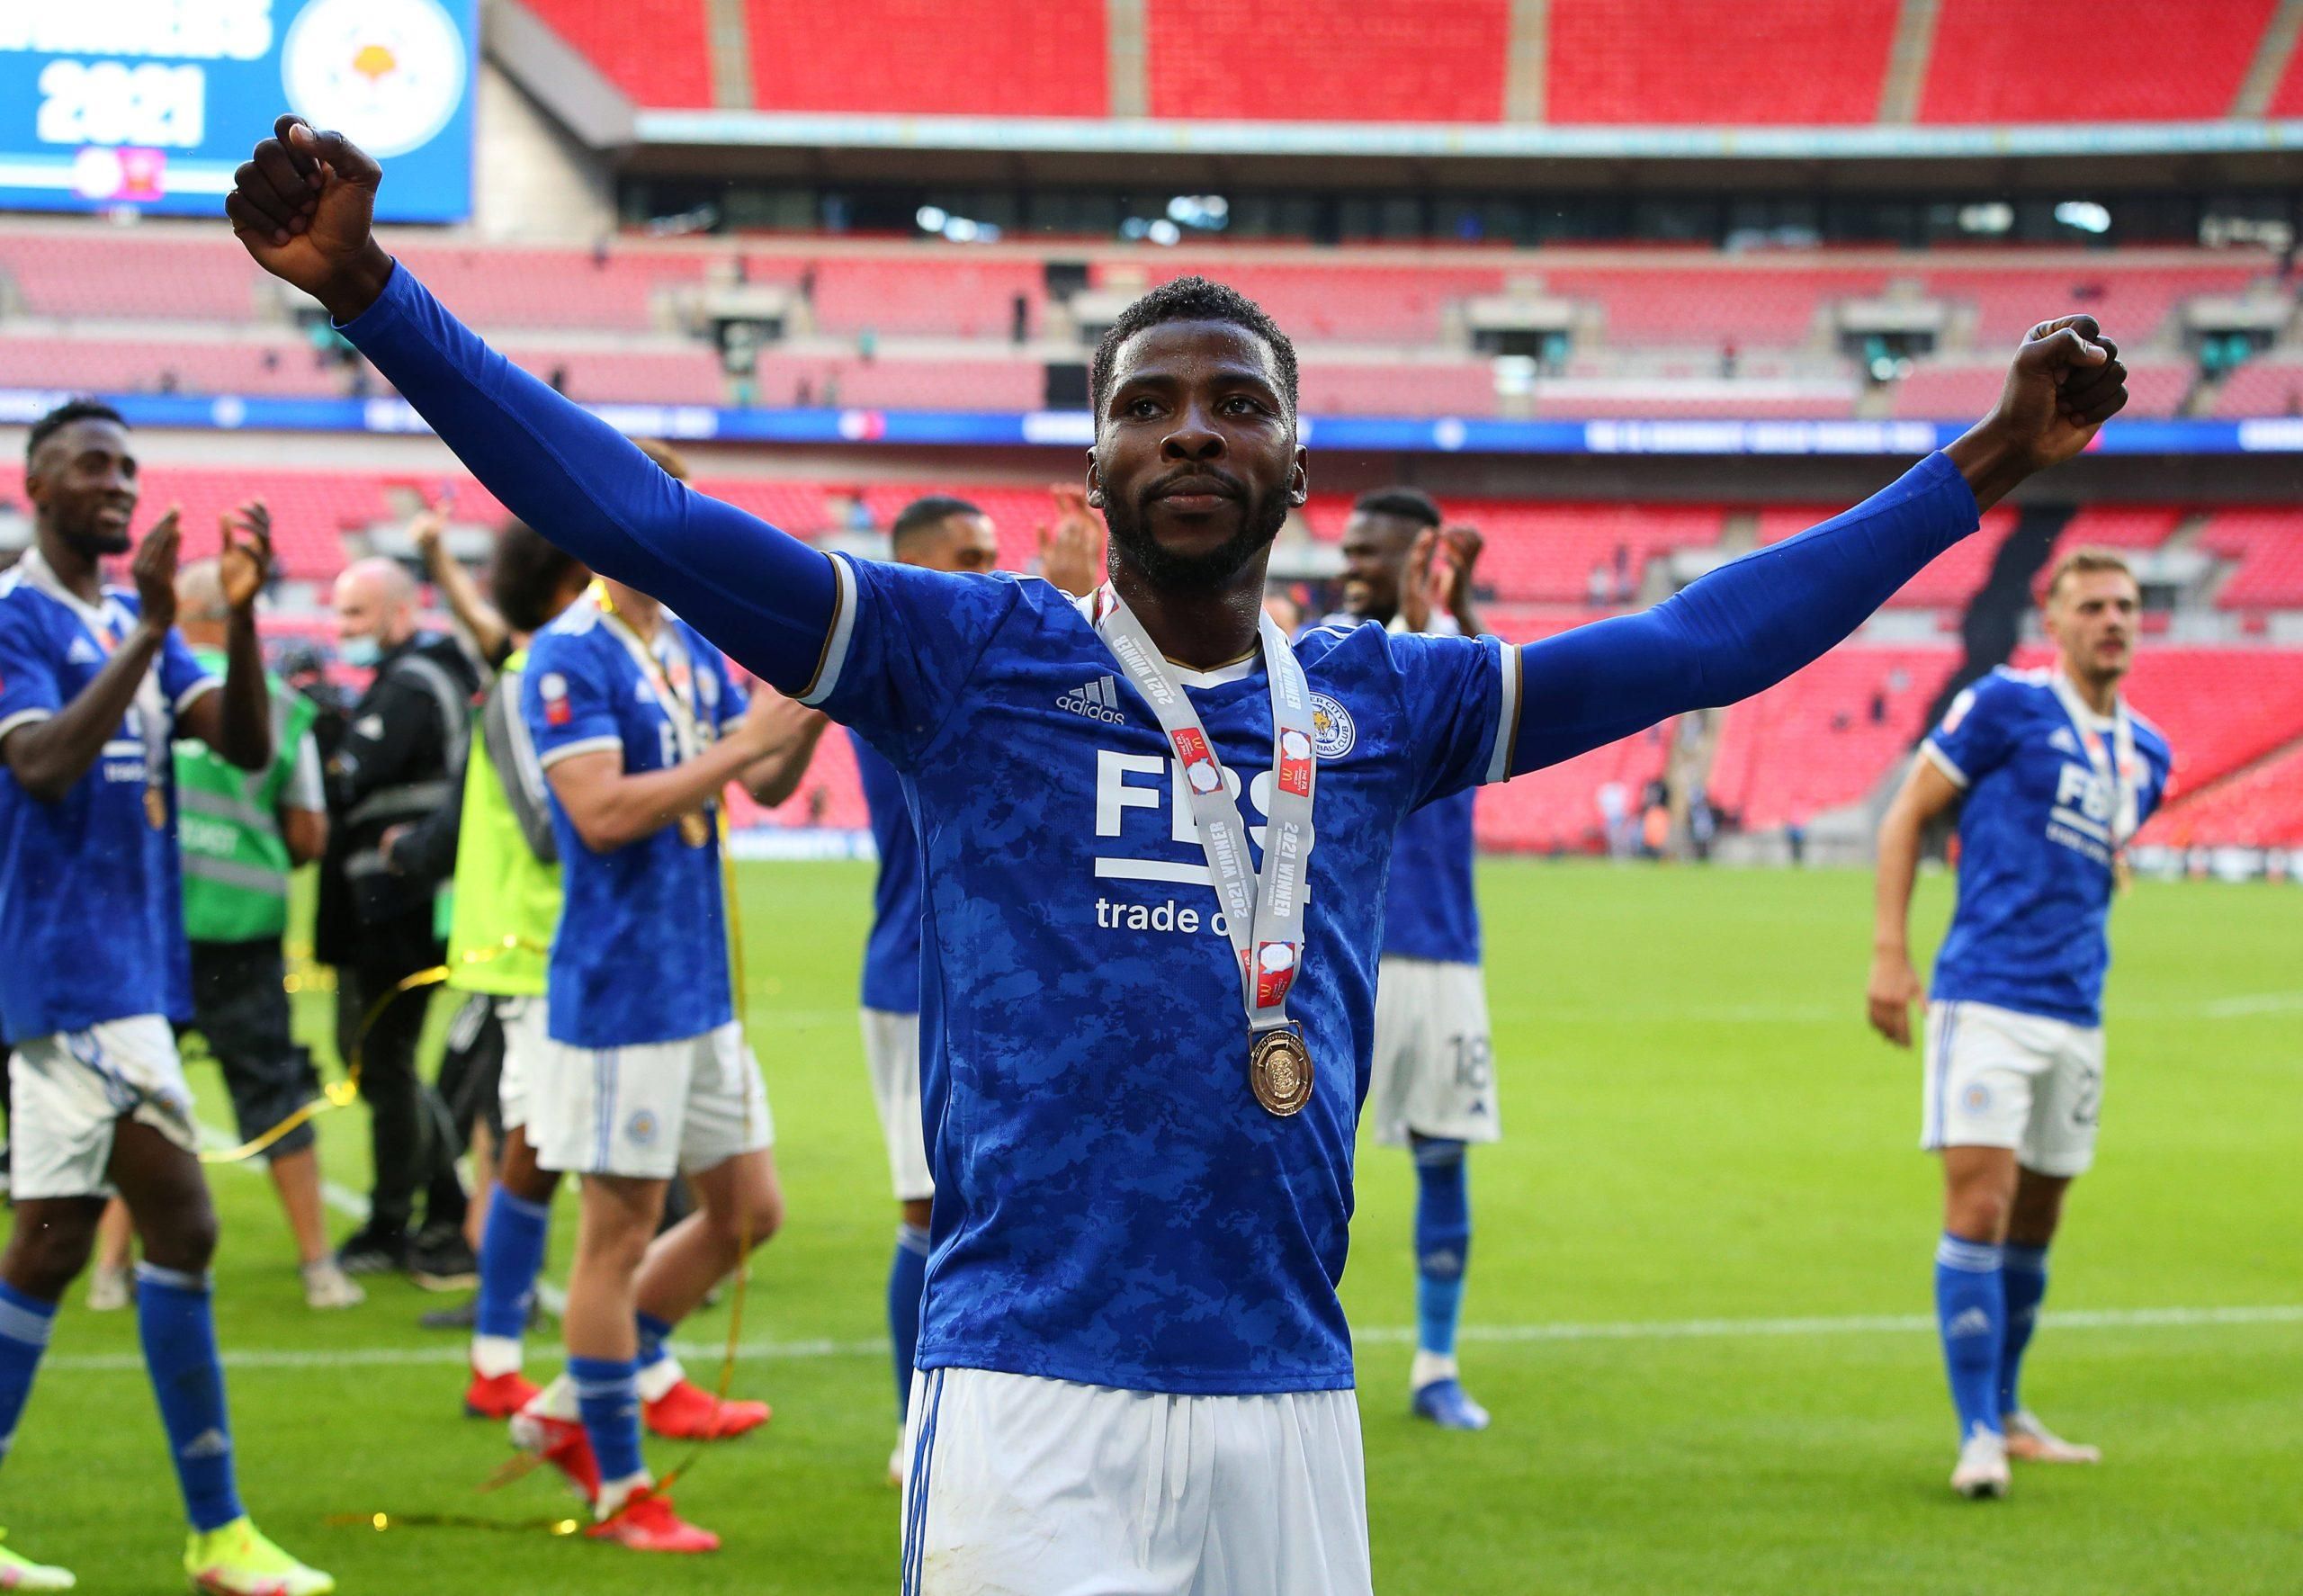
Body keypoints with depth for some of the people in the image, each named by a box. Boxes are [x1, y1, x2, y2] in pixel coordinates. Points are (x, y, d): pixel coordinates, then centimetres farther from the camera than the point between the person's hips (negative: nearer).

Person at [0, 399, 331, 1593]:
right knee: (179, 1223, -9)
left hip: (117, 968, 8)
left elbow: (247, 743, 5)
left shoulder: (132, 623, 15)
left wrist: (238, 617, -11)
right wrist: (152, 629, -25)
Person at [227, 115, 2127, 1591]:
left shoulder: (1381, 703, 12)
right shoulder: (974, 659, 1)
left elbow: (1700, 642, 17)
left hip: (1290, 1405, 4)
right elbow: (647, 524, -6)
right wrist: (373, 293, -16)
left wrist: (1985, 465, 17)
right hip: (1032, 1409, -4)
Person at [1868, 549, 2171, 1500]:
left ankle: (2007, 1415, 27)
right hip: (1987, 999, -6)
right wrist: (1889, 952, -9)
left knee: (2034, 1224, 12)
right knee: (1979, 1202, -14)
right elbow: (1907, 817, -3)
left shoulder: (2145, 754, 14)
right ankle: (1978, 1437, -14)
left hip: (2075, 1012, 6)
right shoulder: (2006, 705, -4)